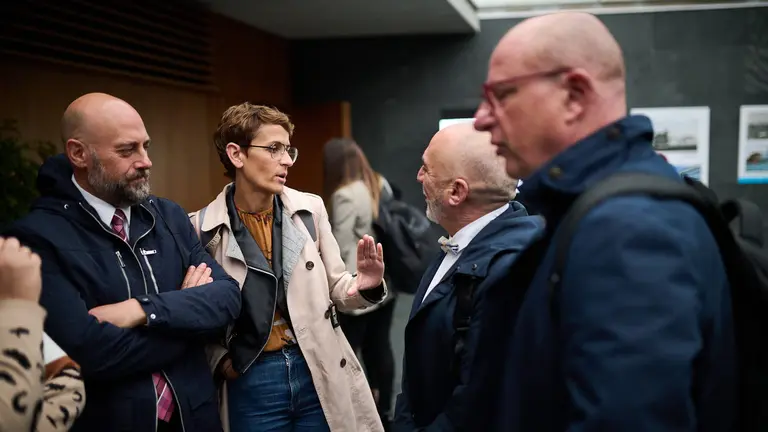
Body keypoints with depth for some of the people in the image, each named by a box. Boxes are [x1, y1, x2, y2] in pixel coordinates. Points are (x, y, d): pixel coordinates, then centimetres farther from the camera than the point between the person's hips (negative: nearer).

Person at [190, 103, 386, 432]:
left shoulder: (311, 209, 1)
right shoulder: (202, 227, -6)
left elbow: (335, 288, 6)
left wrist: (364, 287, -13)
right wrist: (219, 359, -8)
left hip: (320, 372, 2)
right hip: (251, 381, -2)